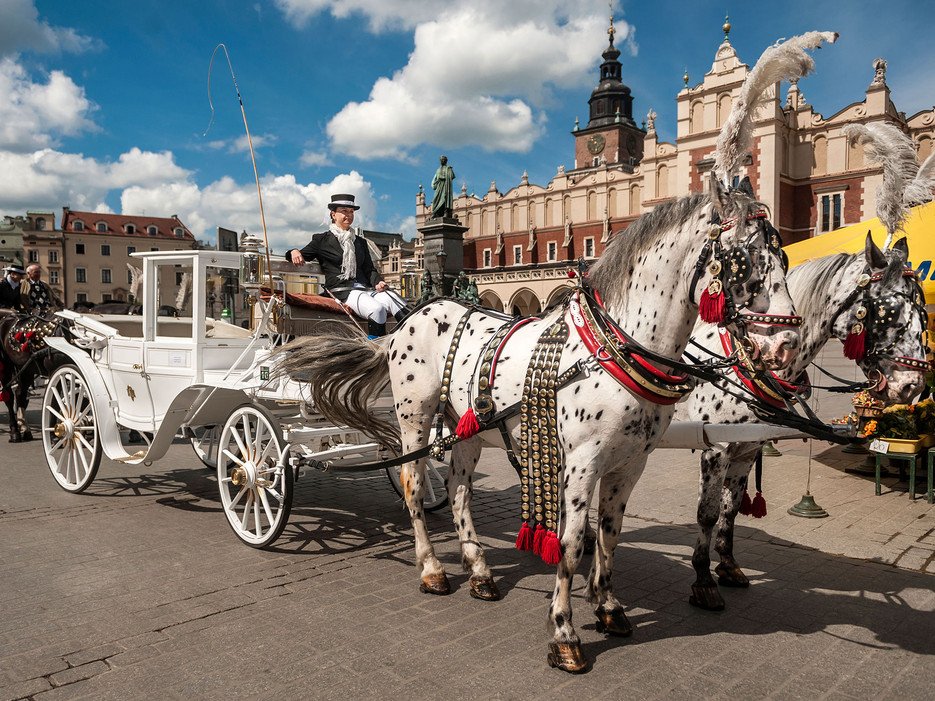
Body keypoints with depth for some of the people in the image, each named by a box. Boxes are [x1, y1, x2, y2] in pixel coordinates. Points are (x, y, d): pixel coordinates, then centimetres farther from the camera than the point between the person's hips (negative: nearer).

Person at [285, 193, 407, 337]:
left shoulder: (360, 242, 27)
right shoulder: (322, 240, 13)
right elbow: (303, 256, 11)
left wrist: (377, 282, -1)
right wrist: (294, 252, -14)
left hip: (364, 288, 5)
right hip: (340, 291, -5)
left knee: (395, 302, -26)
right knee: (377, 308, -34)